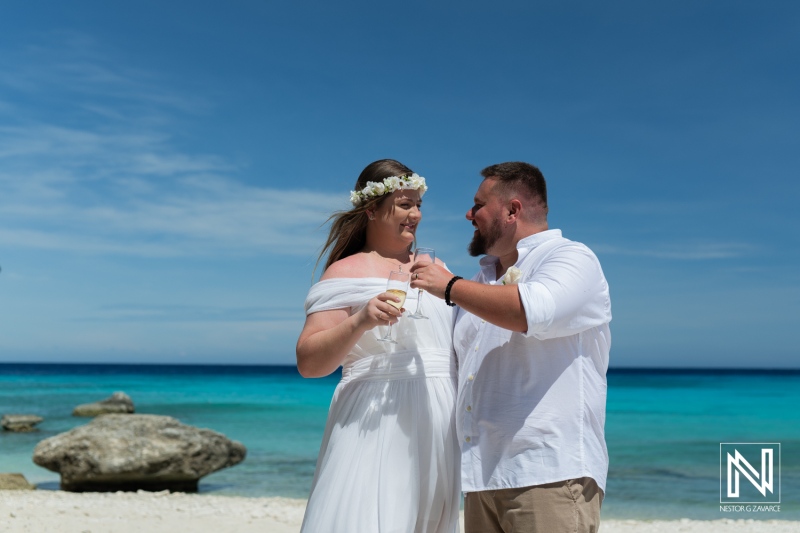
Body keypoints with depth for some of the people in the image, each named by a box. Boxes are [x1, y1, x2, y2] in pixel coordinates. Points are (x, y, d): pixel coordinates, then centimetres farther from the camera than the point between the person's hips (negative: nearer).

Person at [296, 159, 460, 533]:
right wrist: (360, 321, -23)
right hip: (377, 428, -5)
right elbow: (308, 362, -9)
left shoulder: (434, 267, 18)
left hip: (436, 433, 6)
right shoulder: (348, 272, 0)